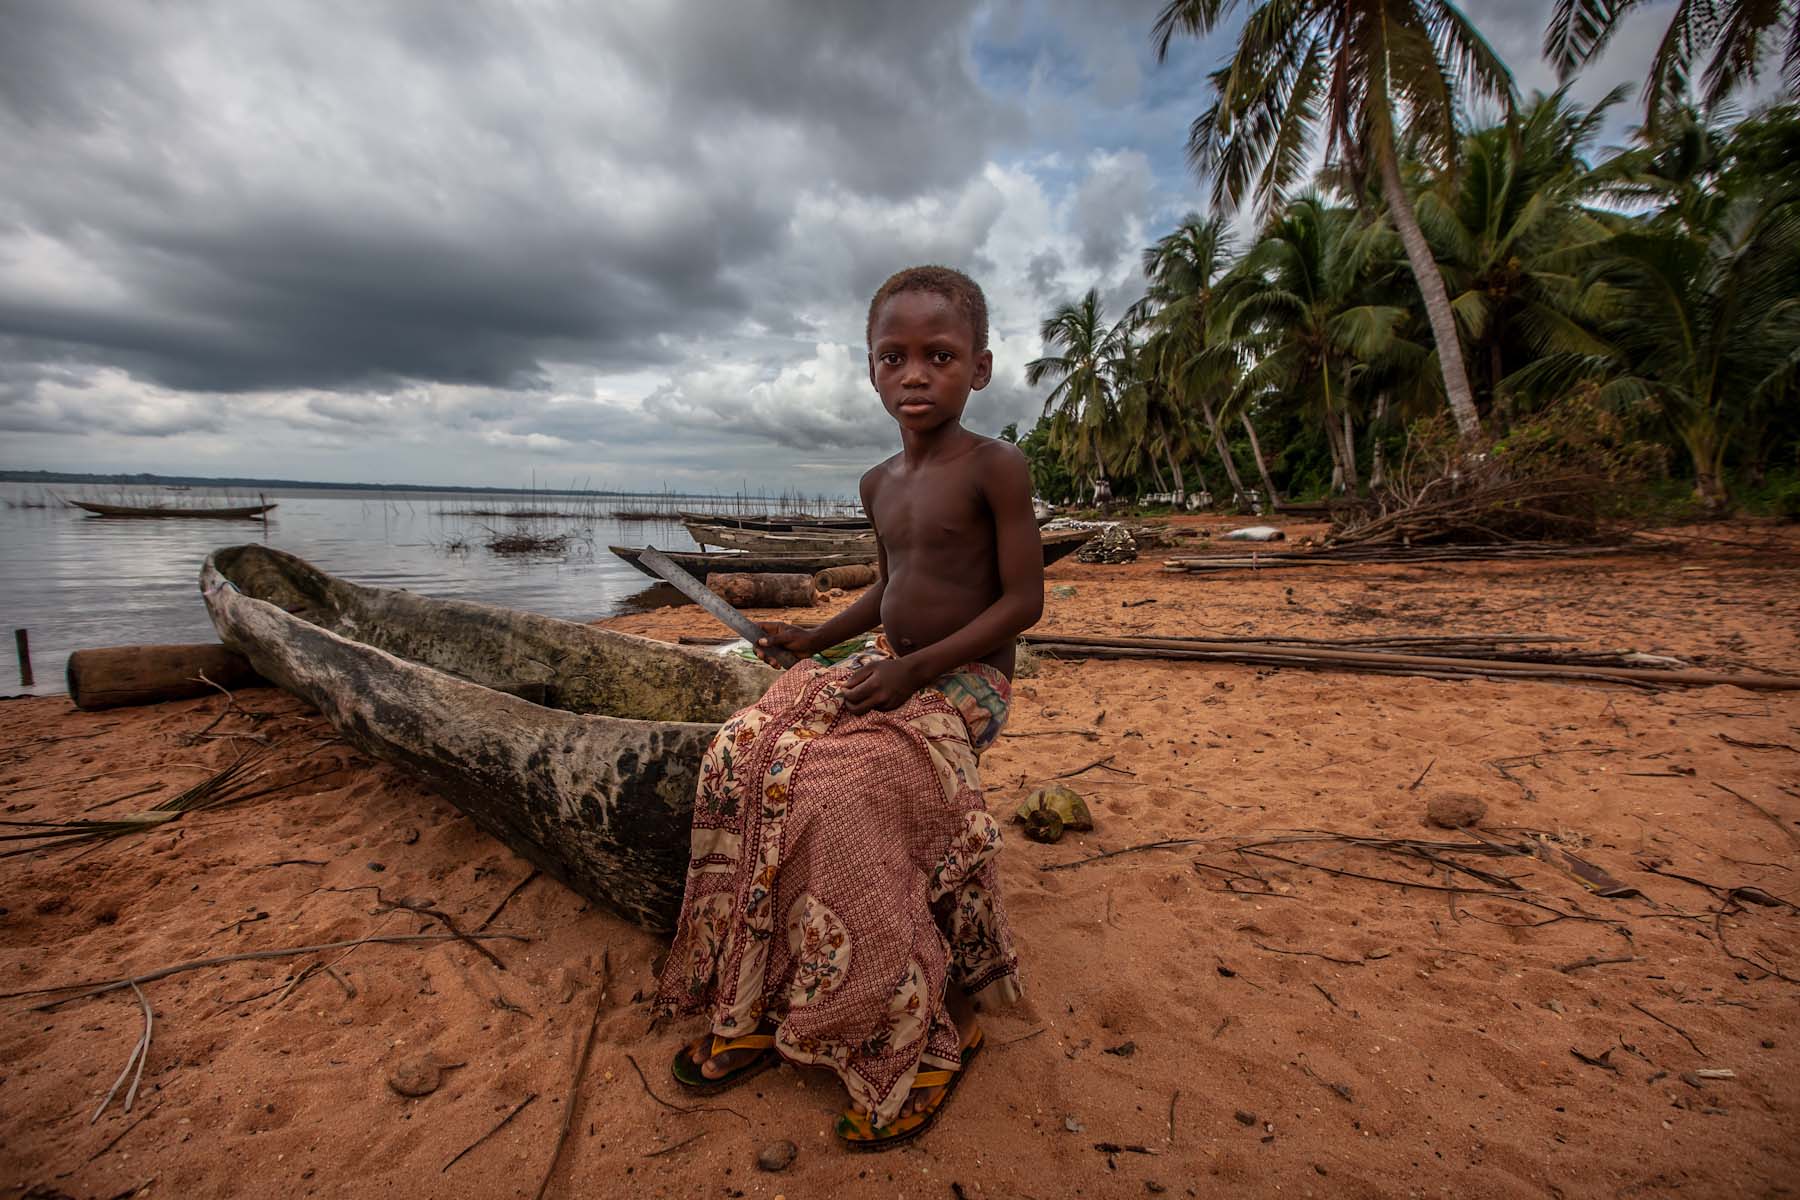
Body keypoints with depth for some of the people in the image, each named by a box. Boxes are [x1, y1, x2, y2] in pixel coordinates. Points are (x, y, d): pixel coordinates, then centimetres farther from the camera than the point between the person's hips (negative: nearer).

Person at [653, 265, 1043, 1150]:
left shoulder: (995, 468, -10)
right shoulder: (879, 485, 12)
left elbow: (1025, 599, -13)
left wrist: (918, 667, -21)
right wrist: (820, 637, 9)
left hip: (965, 681, -7)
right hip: (883, 666, 7)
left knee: (838, 790, -31)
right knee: (742, 756, -13)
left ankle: (940, 1023, -10)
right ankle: (759, 1004, -1)